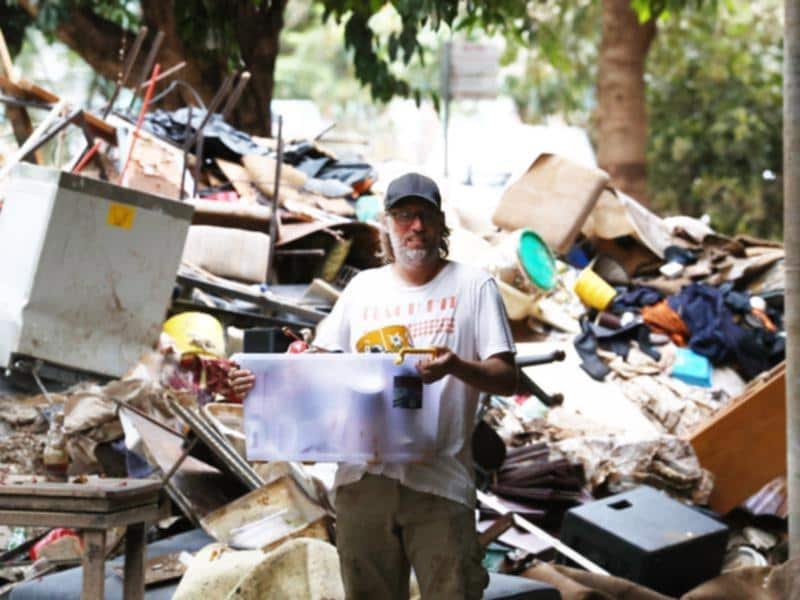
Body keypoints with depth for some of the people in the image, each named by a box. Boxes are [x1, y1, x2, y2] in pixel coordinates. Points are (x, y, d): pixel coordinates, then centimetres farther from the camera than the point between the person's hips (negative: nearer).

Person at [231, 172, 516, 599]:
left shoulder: (473, 286, 5)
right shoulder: (363, 287, 16)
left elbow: (507, 378, -1)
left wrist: (457, 366, -22)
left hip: (438, 479, -3)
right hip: (362, 476, 4)